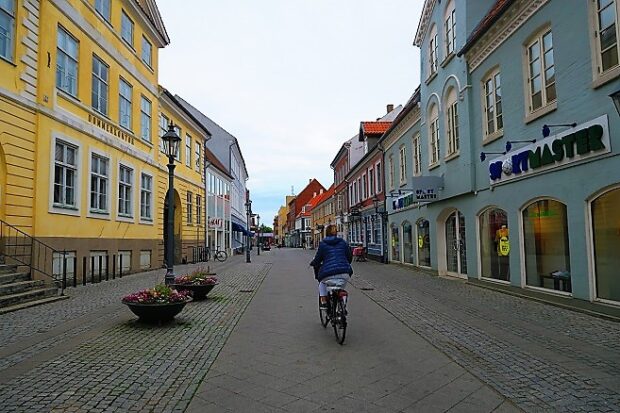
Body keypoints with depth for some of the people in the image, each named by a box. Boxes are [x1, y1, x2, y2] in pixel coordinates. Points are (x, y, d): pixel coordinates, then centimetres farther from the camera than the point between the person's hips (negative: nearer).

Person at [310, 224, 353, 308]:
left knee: (322, 282, 31)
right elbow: (350, 257, 19)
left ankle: (323, 300, 15)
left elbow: (318, 259, 7)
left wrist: (313, 263, 29)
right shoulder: (343, 242, 14)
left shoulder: (322, 244, 6)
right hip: (344, 273, 2)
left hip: (328, 274, -2)